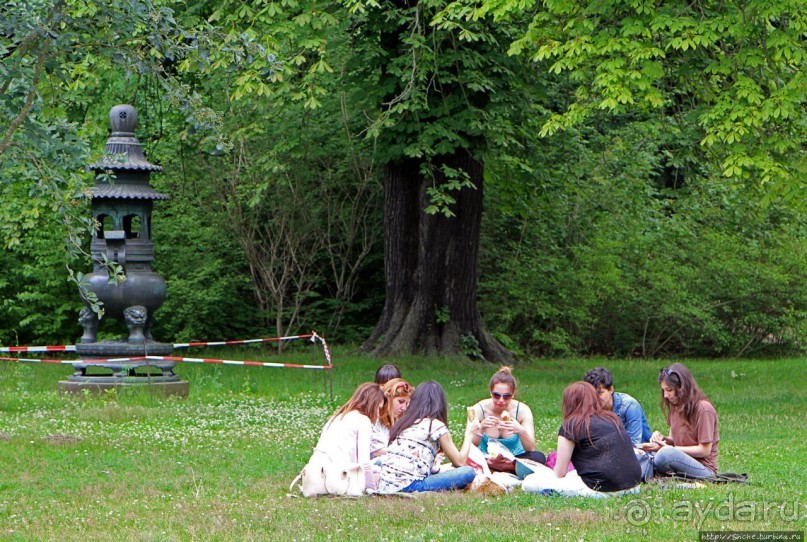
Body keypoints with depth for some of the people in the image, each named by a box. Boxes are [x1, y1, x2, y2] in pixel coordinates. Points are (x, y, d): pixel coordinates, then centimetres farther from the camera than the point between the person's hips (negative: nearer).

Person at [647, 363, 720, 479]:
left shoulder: (703, 408, -13)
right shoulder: (674, 407, 11)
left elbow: (704, 450, -14)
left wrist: (668, 448, -16)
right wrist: (663, 438, -4)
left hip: (704, 468, -7)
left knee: (666, 454, -35)